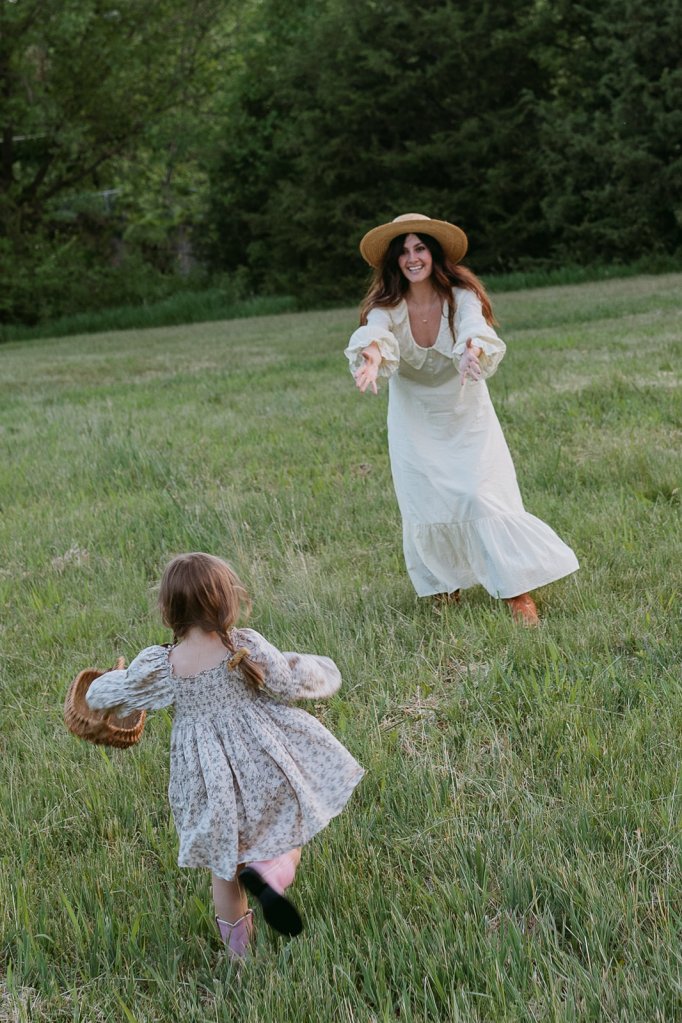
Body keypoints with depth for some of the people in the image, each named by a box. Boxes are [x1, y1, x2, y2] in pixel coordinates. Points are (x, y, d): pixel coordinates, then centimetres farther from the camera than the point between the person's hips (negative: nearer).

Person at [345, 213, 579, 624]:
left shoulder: (461, 296, -18)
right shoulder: (387, 305, -14)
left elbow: (475, 328, -38)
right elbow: (374, 334, -36)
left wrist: (473, 350, -62)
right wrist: (372, 358, -60)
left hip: (465, 416, -2)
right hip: (414, 421, 2)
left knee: (481, 496, -13)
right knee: (424, 507, 3)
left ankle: (519, 594, -8)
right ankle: (444, 590, 26)